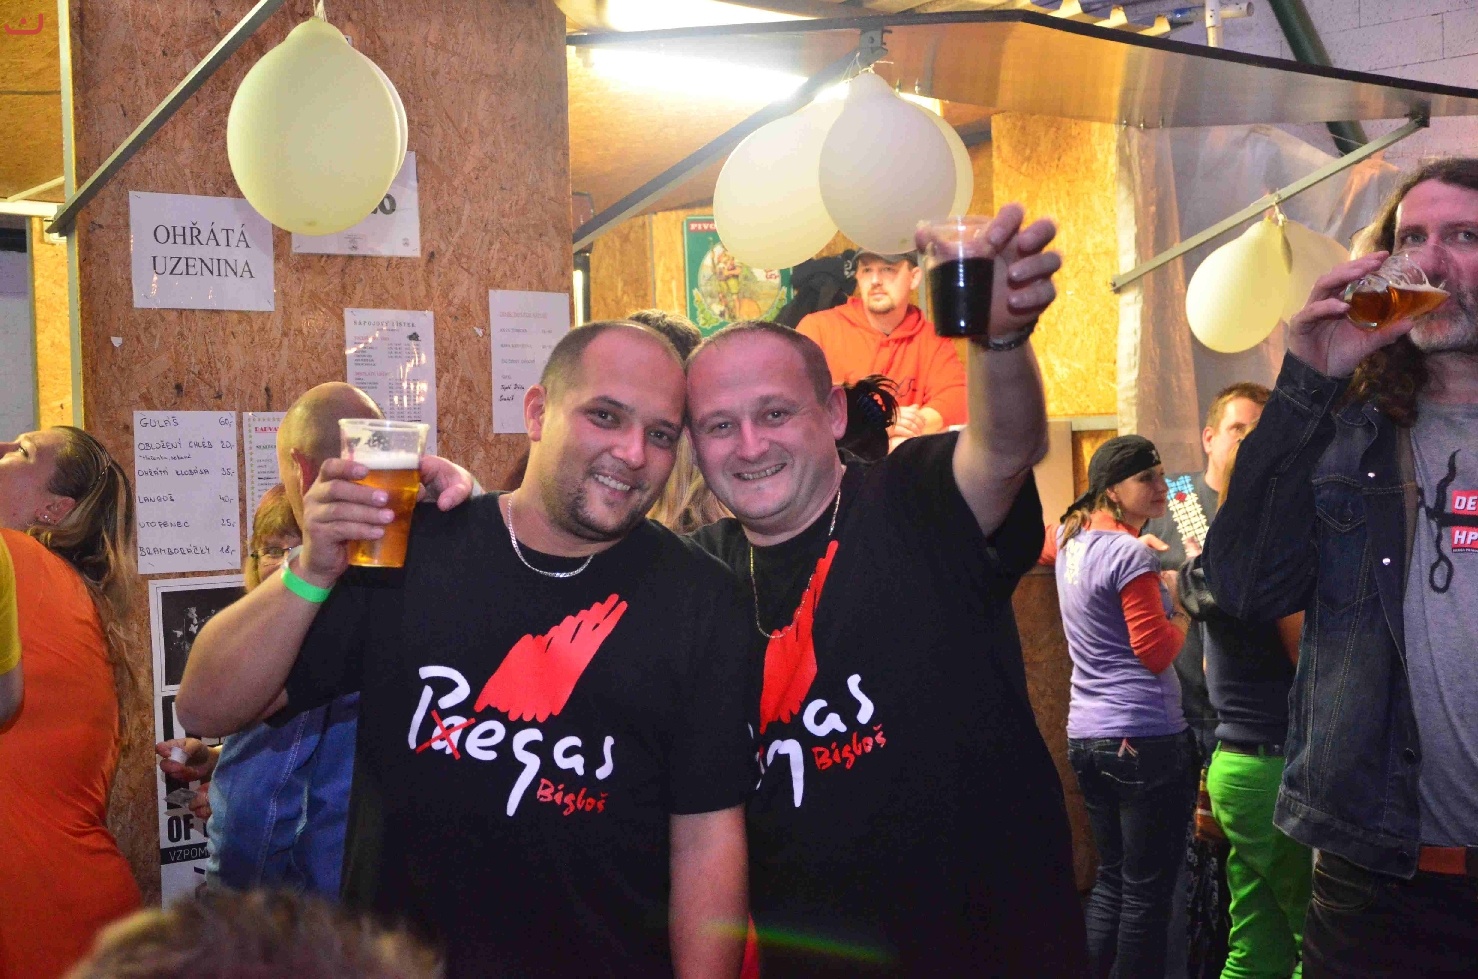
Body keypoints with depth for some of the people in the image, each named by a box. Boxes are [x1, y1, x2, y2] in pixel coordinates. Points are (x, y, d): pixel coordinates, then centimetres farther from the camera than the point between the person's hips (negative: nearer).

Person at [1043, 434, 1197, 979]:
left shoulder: (1071, 540, 10)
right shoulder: (1130, 556, -14)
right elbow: (1156, 652, -16)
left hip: (1085, 735, 8)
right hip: (1145, 737, -8)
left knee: (1110, 881, 15)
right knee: (1148, 893, 0)